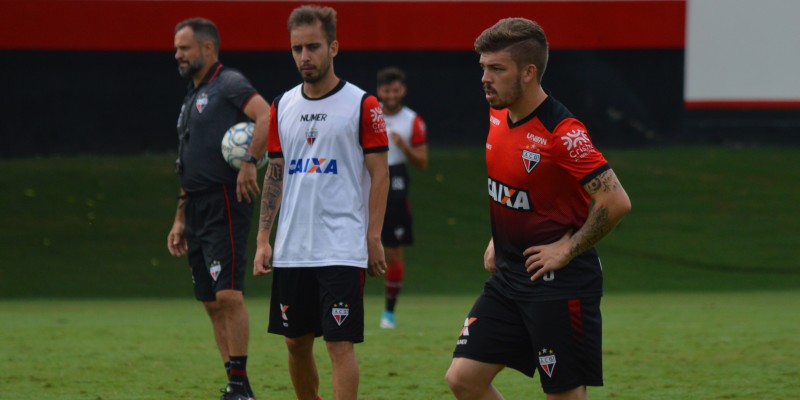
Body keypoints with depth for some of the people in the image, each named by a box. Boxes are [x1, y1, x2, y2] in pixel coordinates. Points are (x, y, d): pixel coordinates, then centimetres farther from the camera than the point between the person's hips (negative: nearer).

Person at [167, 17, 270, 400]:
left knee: (228, 294, -15)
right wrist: (180, 220, 22)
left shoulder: (228, 84, -6)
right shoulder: (192, 98, 21)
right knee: (212, 304, 7)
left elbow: (266, 116, -24)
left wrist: (249, 163, -28)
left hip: (225, 206, -9)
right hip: (198, 210, 9)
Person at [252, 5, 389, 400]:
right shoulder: (283, 106, 10)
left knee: (340, 344, -9)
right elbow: (275, 175, 14)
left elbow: (379, 174, -4)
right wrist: (263, 239, 7)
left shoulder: (362, 105, -4)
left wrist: (374, 238, -10)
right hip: (292, 249, 5)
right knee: (296, 343, 10)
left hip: (343, 249, -5)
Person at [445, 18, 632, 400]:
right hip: (508, 276, 8)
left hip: (560, 283, -8)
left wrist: (567, 250, -17)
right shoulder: (496, 118, 5)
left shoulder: (562, 132, -20)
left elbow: (616, 202, -24)